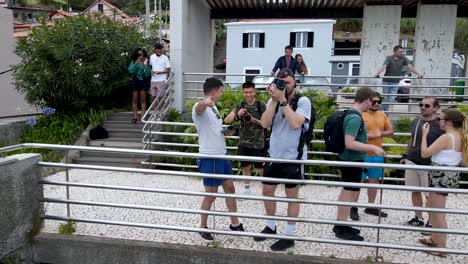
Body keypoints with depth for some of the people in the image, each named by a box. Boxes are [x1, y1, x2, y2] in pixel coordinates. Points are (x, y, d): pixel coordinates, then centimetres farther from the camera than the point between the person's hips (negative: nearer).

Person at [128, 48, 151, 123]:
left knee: (143, 99, 2)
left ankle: (143, 116, 6)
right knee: (135, 99, 3)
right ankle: (135, 116, 7)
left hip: (143, 81, 0)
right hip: (135, 81, 1)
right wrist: (136, 63, -17)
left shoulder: (146, 62, 1)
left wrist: (145, 65, -15)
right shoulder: (133, 62, 3)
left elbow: (147, 74, -6)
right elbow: (130, 70, -12)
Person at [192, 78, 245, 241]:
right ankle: (203, 227, 23)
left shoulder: (213, 108, 14)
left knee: (230, 188, 16)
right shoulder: (201, 107, -16)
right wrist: (205, 101, -66)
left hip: (222, 155, 9)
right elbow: (199, 108, -43)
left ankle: (235, 224, 31)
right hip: (210, 158, -9)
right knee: (211, 194, 3)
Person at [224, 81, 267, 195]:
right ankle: (247, 189, 32)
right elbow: (227, 120, -10)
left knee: (261, 168, 2)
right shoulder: (240, 105, -1)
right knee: (246, 167, 14)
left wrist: (253, 120, -22)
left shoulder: (261, 105, -7)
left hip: (258, 143, -3)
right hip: (243, 143, 3)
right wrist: (237, 114, -29)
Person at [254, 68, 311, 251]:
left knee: (292, 196, 7)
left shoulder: (303, 101, -9)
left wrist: (283, 100, -21)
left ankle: (289, 236, 21)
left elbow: (295, 123, -25)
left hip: (293, 158, -5)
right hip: (274, 155, 5)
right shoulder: (273, 101, 4)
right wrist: (275, 100, -16)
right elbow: (265, 124, -10)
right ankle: (270, 226, 36)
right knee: (267, 192, 15)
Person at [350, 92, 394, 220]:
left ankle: (371, 207, 27)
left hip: (378, 155, 6)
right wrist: (372, 135, -19)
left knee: (375, 180, 14)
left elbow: (391, 132, 12)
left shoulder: (383, 115, 9)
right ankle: (354, 208, 11)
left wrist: (381, 133, -7)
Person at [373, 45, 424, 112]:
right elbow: (383, 66, -27)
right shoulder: (389, 58, -10)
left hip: (395, 83, 2)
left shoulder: (403, 58, -4)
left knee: (391, 100, -6)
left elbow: (410, 66, -15)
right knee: (386, 99, 6)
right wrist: (377, 73, -46)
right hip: (386, 81, -1)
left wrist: (418, 74, -30)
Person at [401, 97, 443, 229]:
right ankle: (418, 218, 28)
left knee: (430, 195, 3)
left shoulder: (440, 125, -11)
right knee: (415, 191, 14)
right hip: (412, 162, 5)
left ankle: (430, 222, 18)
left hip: (429, 166, -5)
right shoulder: (415, 122, 6)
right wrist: (406, 155, 17)